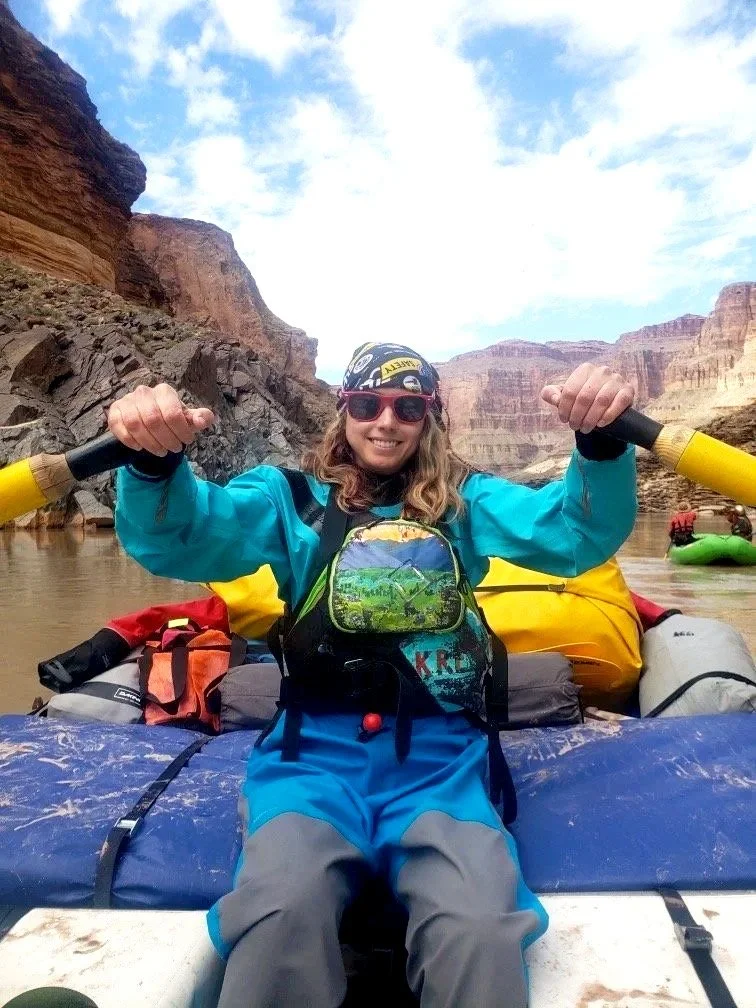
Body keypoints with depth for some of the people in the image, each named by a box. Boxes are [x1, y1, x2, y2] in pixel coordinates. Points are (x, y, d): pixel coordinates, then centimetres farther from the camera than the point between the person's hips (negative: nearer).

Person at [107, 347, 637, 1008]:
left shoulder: (465, 500, 13)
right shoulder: (293, 497, 10)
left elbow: (580, 534, -1)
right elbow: (177, 540, -5)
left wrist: (603, 441, -22)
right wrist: (153, 458, -27)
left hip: (440, 754, 1)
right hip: (315, 748, 0)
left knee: (479, 927, -28)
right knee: (284, 906, -30)